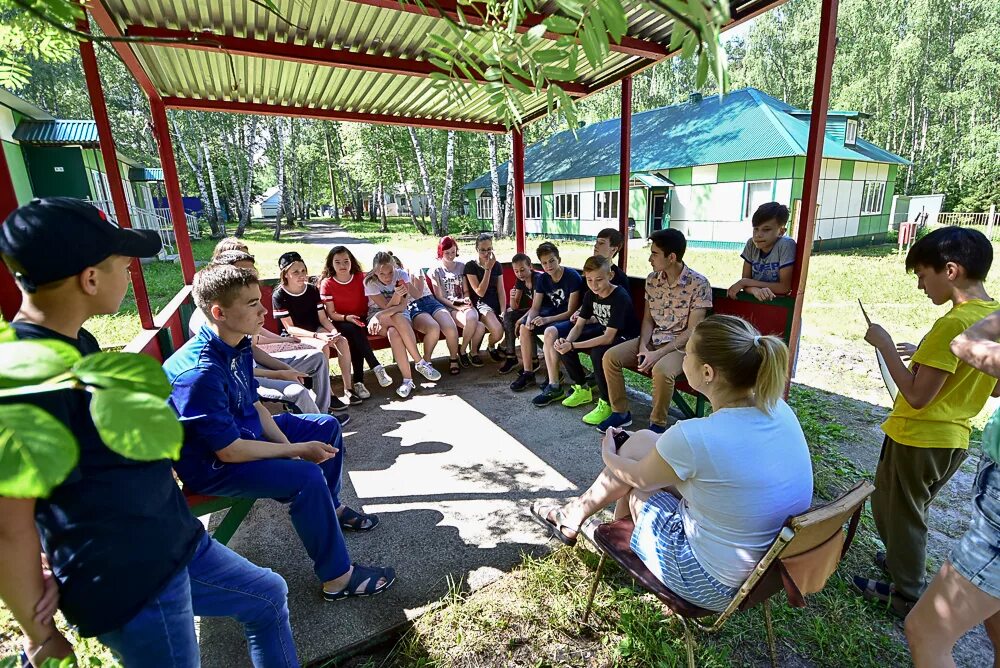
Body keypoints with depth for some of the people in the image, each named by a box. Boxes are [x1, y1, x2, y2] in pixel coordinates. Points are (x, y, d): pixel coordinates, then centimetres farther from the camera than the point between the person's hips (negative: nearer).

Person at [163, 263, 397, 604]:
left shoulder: (238, 346, -5)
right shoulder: (199, 372, -33)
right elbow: (230, 452, -29)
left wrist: (287, 445, -9)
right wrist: (299, 450, -21)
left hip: (242, 431, 9)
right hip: (210, 464, -9)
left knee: (327, 427, 10)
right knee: (307, 478, -27)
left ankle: (330, 507, 30)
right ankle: (337, 577, -9)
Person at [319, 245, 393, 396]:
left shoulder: (362, 278, 1)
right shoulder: (327, 283, -3)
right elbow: (331, 314, -4)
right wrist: (347, 318, -24)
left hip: (362, 320, 1)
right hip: (341, 322, -1)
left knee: (355, 339, -31)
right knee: (353, 330, -34)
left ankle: (358, 381, -33)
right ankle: (377, 367, -38)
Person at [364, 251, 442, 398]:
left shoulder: (401, 275, -10)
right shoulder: (370, 282, -12)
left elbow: (402, 306, -17)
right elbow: (387, 307, -17)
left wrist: (381, 316, -30)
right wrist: (396, 294, -36)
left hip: (401, 315, 1)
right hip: (378, 317, -1)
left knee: (393, 332, -35)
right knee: (398, 318, -36)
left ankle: (407, 379, -29)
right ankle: (420, 362, -31)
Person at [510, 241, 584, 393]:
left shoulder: (572, 277, -19)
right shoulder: (542, 279, 0)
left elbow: (571, 311, -20)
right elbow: (535, 307, 1)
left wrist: (547, 319, -29)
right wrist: (530, 319, -22)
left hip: (571, 318, -8)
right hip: (554, 314, 8)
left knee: (550, 332, -34)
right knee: (525, 327, -5)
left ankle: (553, 386, -34)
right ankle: (528, 373, 2)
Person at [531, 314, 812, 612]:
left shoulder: (693, 437, -33)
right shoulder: (777, 408, -10)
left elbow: (641, 478, -11)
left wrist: (609, 456, 12)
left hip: (718, 588, -6)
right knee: (641, 442, 9)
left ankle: (571, 519, 37)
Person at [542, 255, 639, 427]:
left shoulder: (620, 297, -28)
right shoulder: (590, 295, -5)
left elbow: (608, 338, -33)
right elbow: (579, 325, -4)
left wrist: (572, 346, -37)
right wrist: (567, 341, -27)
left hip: (625, 338, -8)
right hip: (604, 332, 8)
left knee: (598, 352, -37)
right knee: (563, 343, -7)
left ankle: (606, 403, -16)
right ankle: (582, 389, 11)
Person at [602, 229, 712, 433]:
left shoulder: (699, 284, -16)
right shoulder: (652, 279, 2)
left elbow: (692, 331, -17)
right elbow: (648, 319, 6)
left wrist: (659, 354, -24)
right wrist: (643, 347, -12)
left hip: (682, 345, -6)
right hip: (653, 339, 6)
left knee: (661, 370, -36)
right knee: (611, 356, -13)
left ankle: (658, 424, -11)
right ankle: (621, 412, 3)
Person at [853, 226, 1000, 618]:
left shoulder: (952, 324, -25)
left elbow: (917, 396, -26)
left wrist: (885, 345, -19)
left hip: (918, 438, -8)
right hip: (954, 439, 8)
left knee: (894, 510, 12)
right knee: (911, 509, 27)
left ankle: (906, 595, 27)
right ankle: (905, 562, 45)